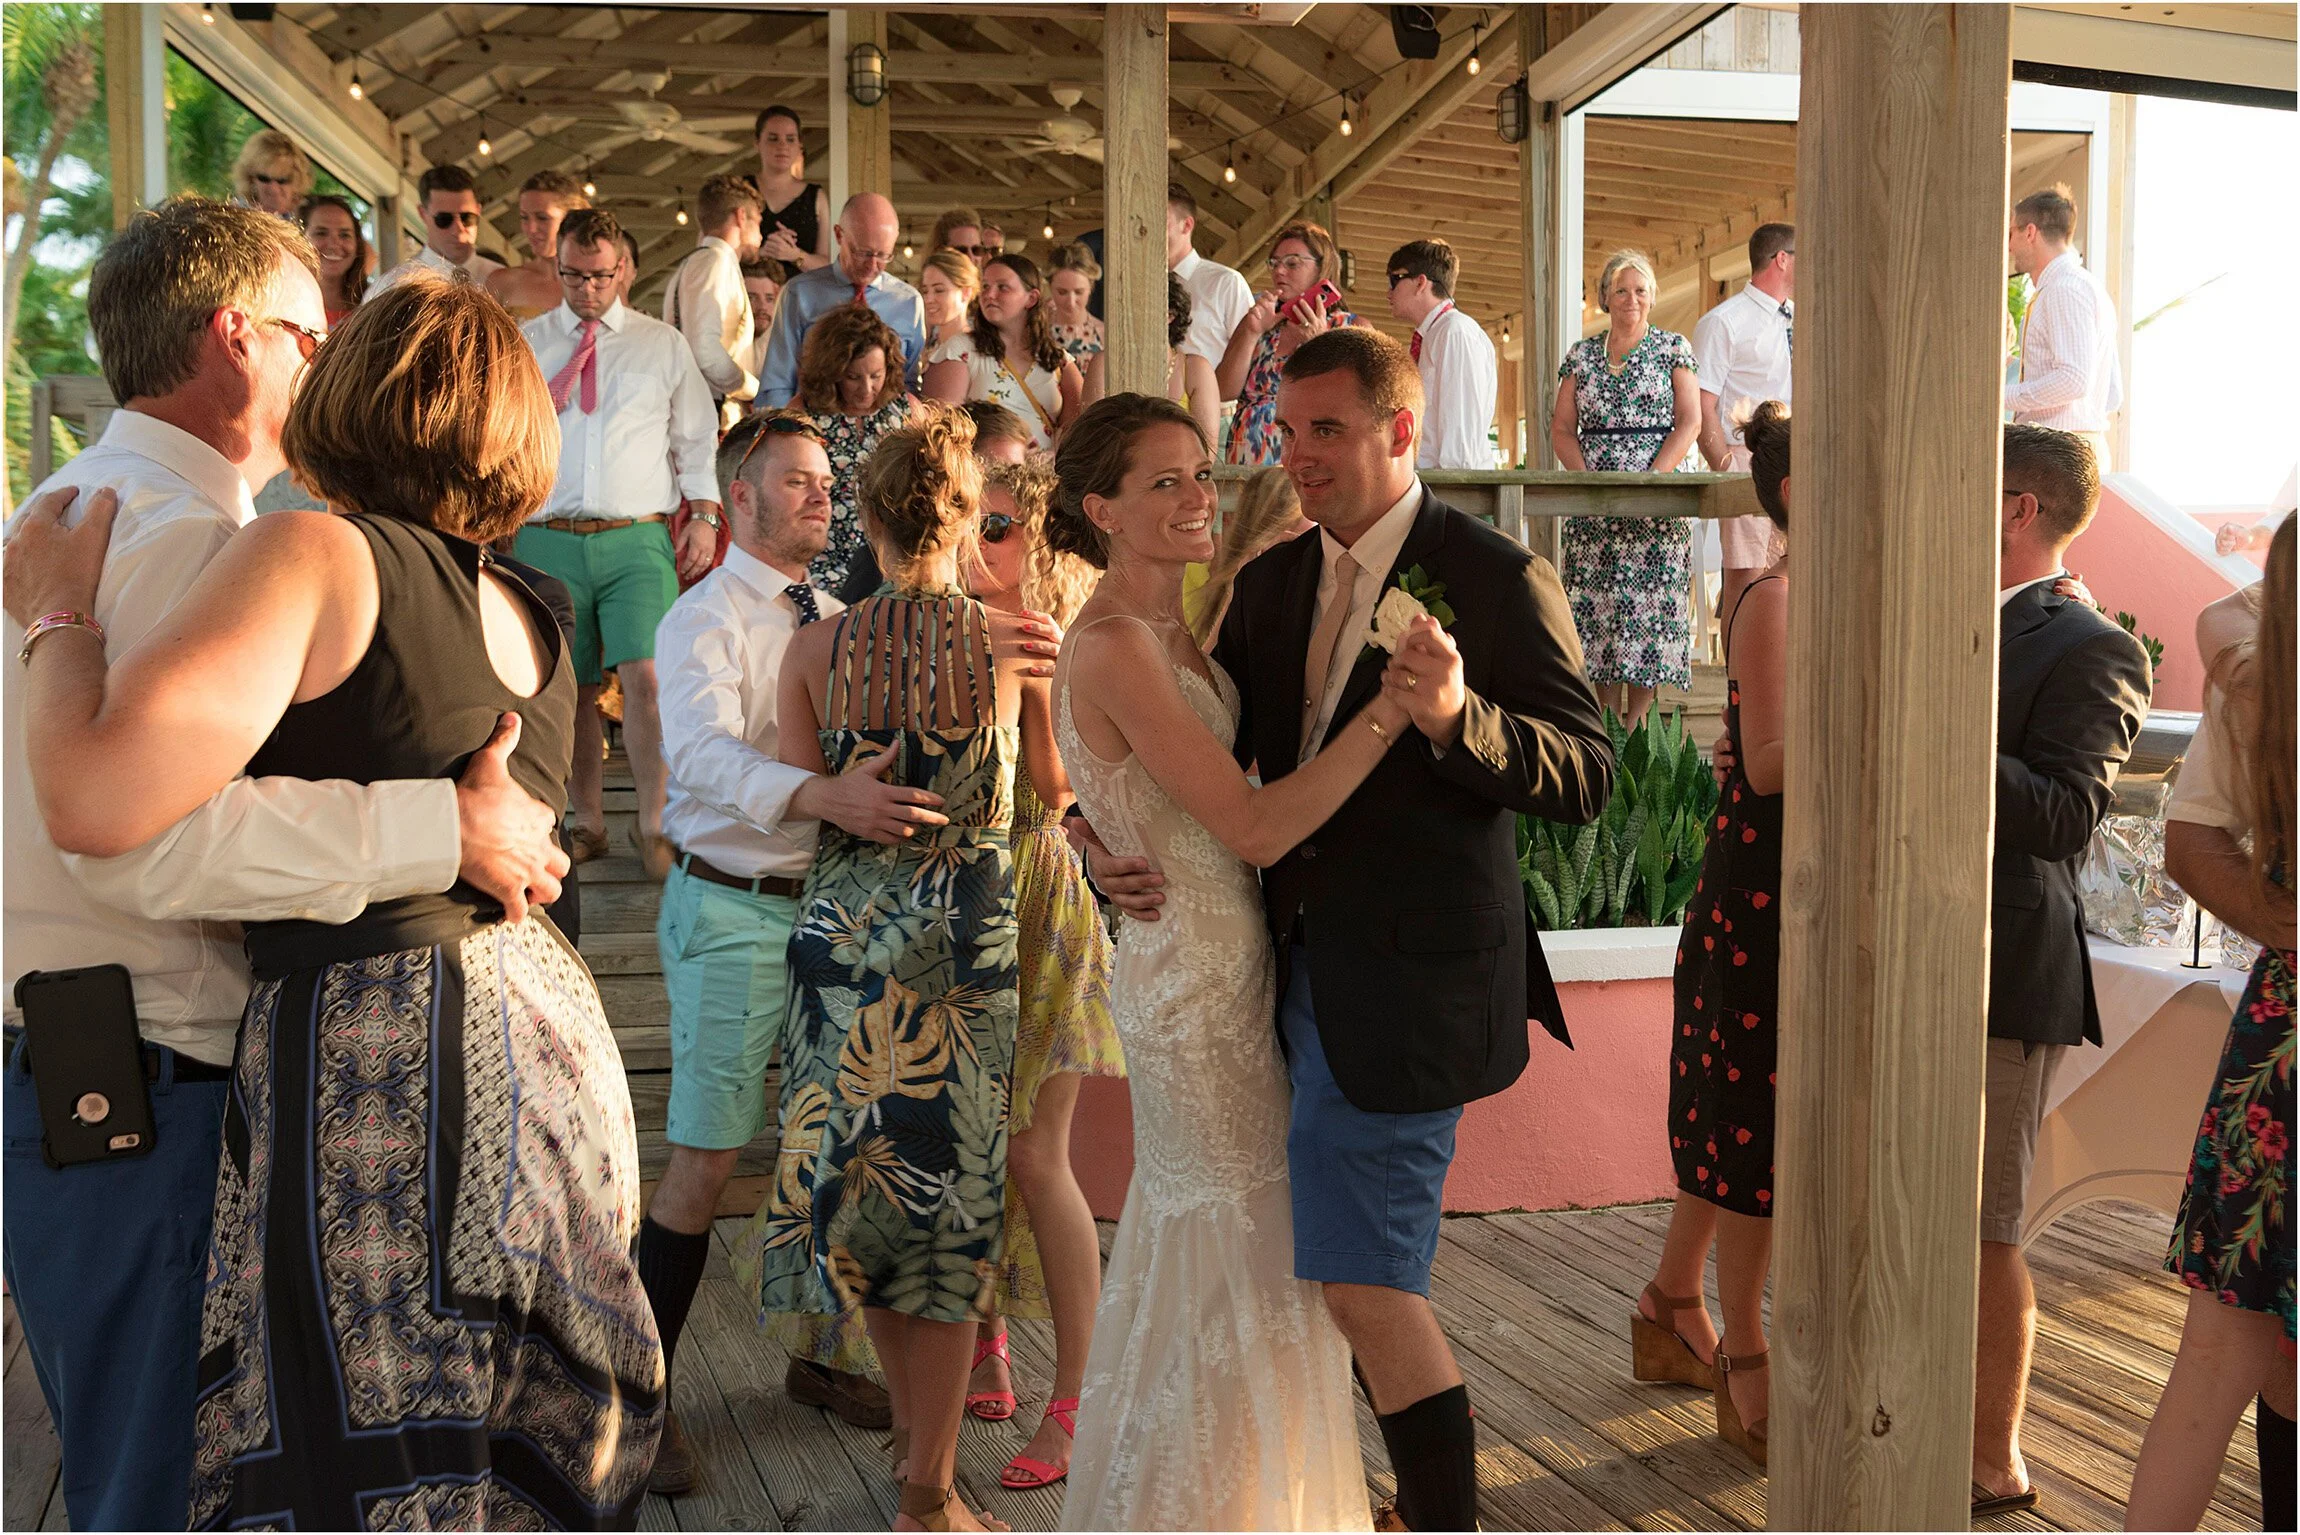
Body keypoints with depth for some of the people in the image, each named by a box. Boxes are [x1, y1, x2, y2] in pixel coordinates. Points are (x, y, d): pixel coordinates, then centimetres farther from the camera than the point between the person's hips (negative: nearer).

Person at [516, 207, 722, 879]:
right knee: (571, 687, 4)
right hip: (547, 540, 1)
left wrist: (704, 513, 4)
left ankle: (653, 827, -3)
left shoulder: (663, 345, 13)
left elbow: (697, 436, 15)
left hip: (637, 539, -1)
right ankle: (587, 821, 17)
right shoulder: (522, 344, 13)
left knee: (644, 675, -14)